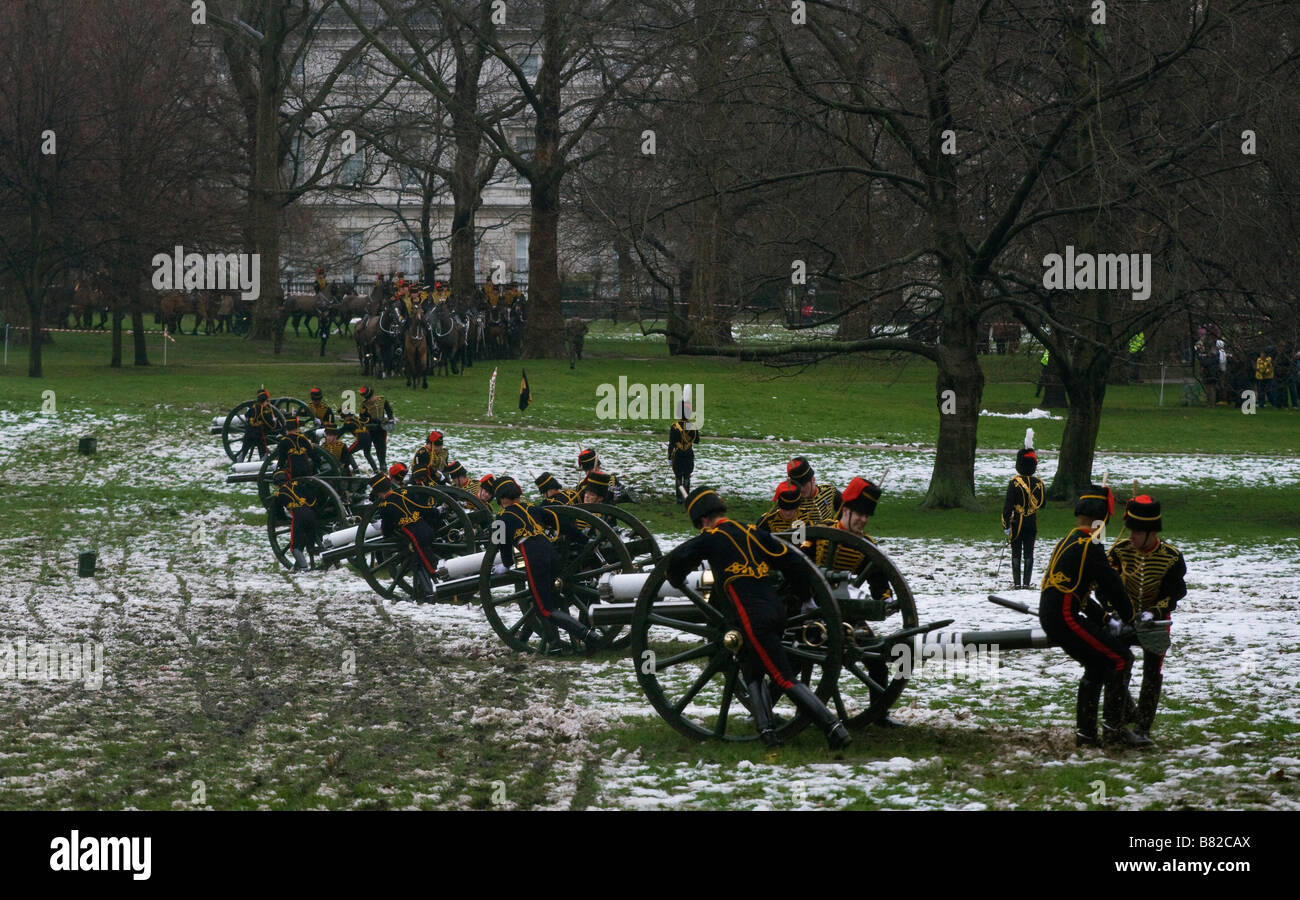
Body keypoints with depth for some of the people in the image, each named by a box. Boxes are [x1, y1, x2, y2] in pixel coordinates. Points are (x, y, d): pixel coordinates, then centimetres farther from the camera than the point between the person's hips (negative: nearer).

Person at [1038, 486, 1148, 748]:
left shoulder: (1067, 542, 19)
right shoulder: (1090, 546, -12)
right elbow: (1112, 586, -7)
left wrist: (1105, 620, 21)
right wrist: (1129, 618, 8)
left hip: (1050, 618, 10)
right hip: (1066, 618, -10)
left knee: (1097, 666, 20)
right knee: (1121, 658, -5)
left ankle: (1085, 734, 22)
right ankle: (1114, 726, -3)